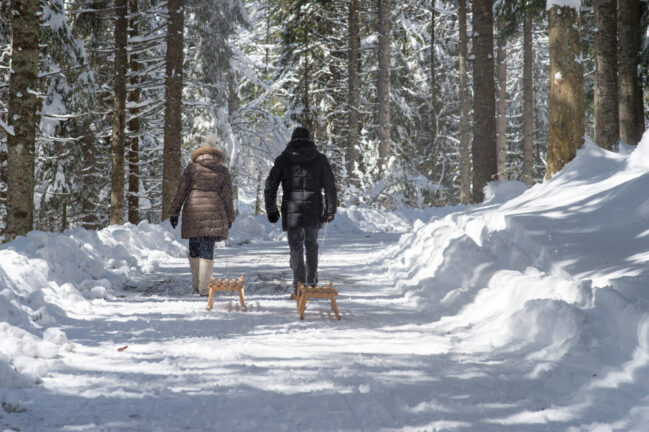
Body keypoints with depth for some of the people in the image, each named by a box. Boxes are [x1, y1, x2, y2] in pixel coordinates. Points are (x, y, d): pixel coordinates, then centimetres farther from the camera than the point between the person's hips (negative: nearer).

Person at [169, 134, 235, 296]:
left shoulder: (191, 168, 6)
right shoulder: (223, 170, 8)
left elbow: (181, 192, 3)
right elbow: (228, 196, 8)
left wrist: (174, 212, 8)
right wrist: (229, 218, 15)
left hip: (193, 210, 0)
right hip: (214, 212, 0)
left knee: (194, 247, 14)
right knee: (207, 249, -1)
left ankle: (196, 283, 20)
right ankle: (204, 287, -6)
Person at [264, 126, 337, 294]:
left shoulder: (283, 160, 3)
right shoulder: (320, 159, 5)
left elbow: (270, 186, 2)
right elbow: (330, 186, 2)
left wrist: (271, 210, 10)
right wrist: (330, 210, 5)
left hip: (292, 211, -1)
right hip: (314, 211, 1)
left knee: (296, 248, 2)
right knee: (311, 246, 19)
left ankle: (299, 287, -9)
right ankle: (312, 282, 28)